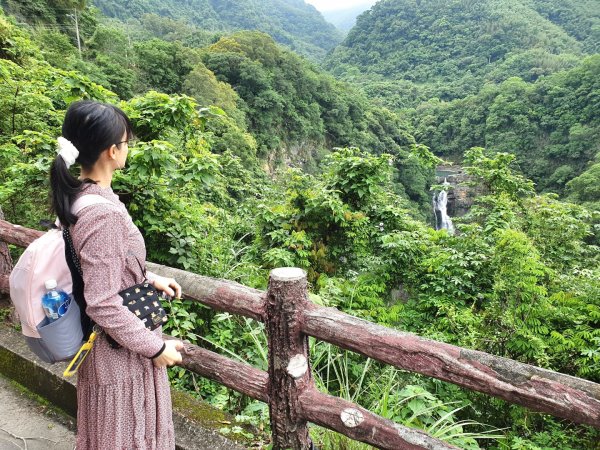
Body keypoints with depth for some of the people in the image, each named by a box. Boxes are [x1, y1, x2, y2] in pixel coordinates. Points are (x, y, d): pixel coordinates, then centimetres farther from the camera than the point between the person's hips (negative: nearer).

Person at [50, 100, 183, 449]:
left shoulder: (79, 194, -2)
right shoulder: (105, 214, -30)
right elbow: (104, 305, -28)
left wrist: (147, 278, 11)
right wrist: (155, 347, -17)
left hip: (103, 343, 9)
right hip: (122, 350, -9)